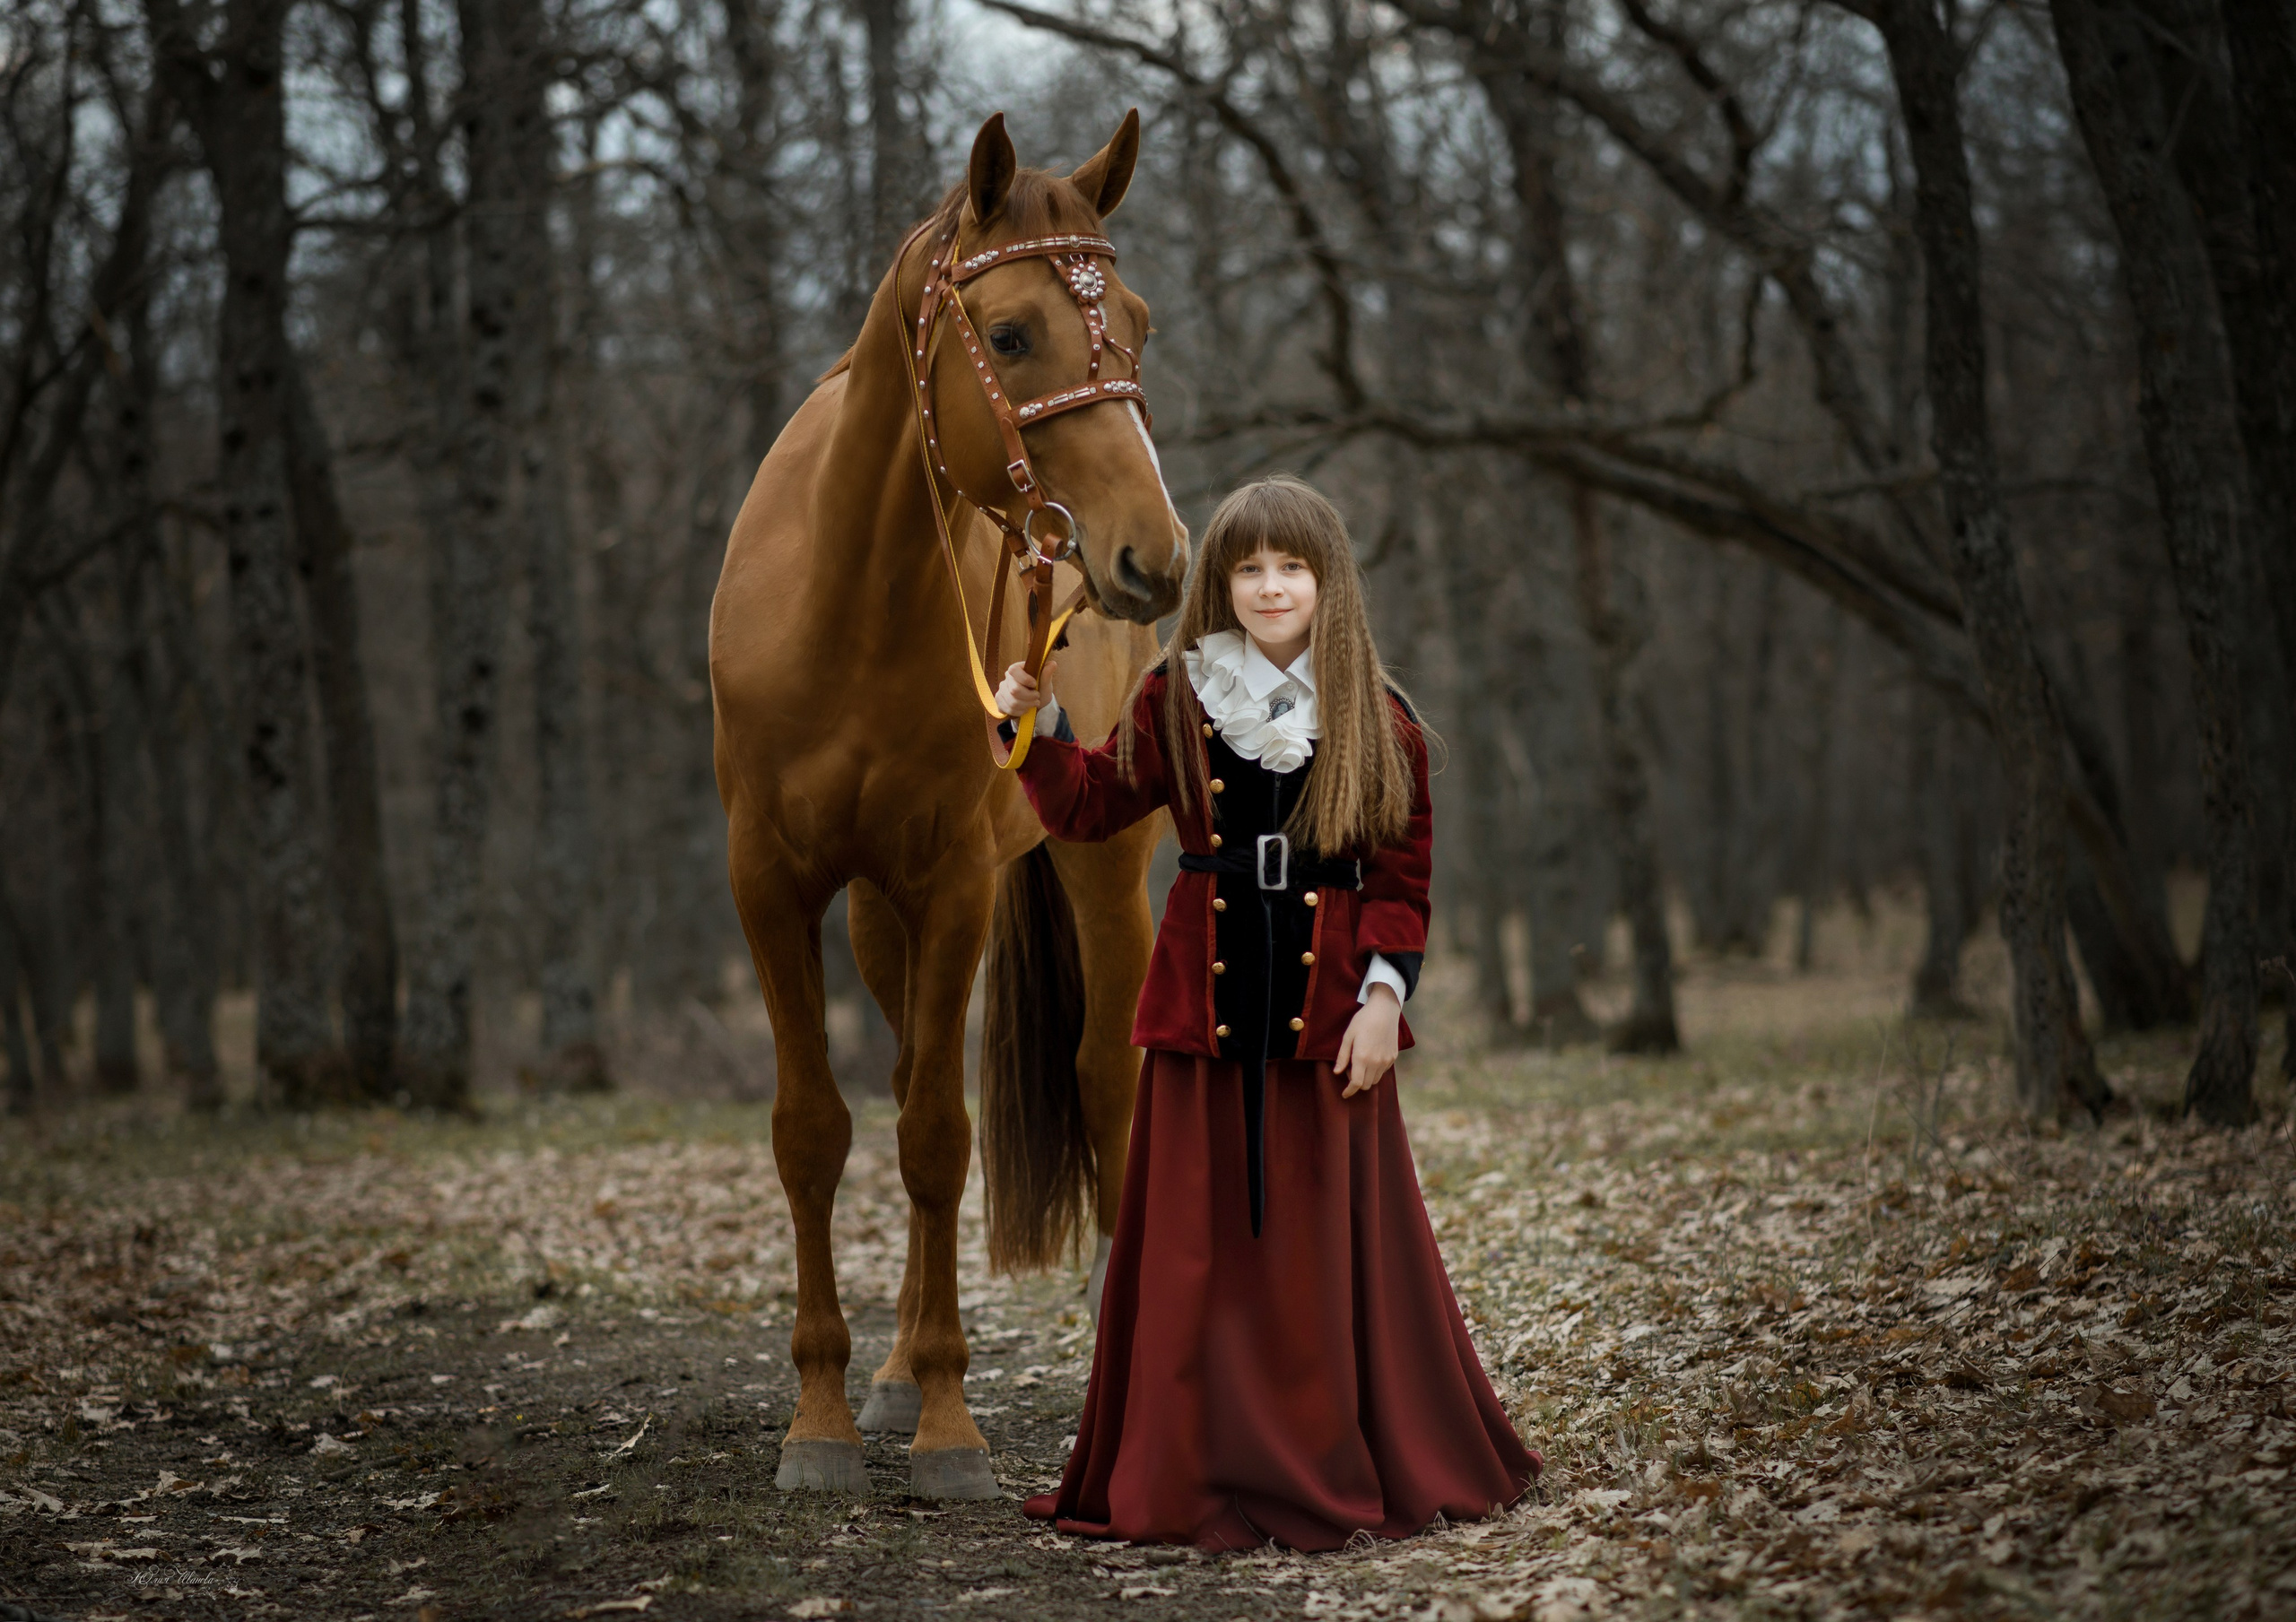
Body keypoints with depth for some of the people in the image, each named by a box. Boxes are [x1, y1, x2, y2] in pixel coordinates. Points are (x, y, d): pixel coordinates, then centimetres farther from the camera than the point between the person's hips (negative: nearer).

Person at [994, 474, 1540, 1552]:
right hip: (1206, 1000, 1)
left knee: (1327, 1240, 4)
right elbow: (1090, 808, 8)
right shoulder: (1176, 702, 5)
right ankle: (1200, 1474, 10)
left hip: (1326, 1007, -1)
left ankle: (1347, 1469, 14)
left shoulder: (1378, 721, 2)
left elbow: (1402, 877, 2)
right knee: (1202, 1240, 3)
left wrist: (1385, 993, -8)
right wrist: (1039, 727, -7)